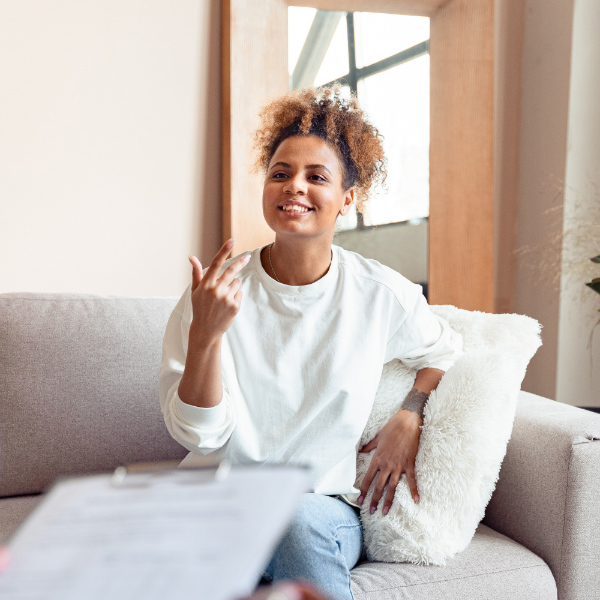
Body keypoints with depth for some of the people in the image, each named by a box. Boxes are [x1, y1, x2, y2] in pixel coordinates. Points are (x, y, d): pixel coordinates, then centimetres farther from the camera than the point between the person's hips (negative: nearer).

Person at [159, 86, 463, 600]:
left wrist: (408, 421, 1)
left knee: (299, 520, -33)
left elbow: (446, 351, 18)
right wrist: (205, 335, -25)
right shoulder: (217, 288, -6)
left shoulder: (381, 294, -3)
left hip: (325, 506, 1)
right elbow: (198, 434, -9)